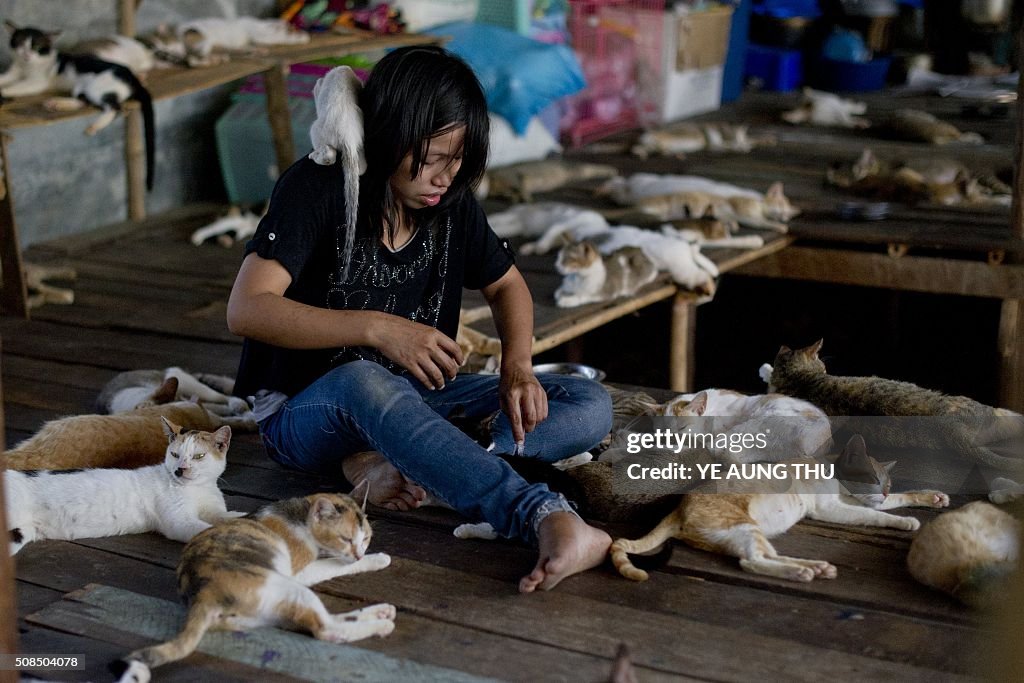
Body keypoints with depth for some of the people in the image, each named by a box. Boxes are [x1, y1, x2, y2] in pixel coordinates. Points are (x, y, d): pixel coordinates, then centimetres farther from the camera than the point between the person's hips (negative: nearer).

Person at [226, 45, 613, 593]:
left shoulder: (450, 201, 0)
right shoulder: (317, 187, -16)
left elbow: (506, 285, 15)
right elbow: (246, 309, -26)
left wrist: (517, 367, -7)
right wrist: (378, 329, -36)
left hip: (415, 402, 6)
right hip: (307, 414, -6)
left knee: (590, 407, -14)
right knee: (365, 381, -44)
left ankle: (392, 466, -33)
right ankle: (547, 519, -56)